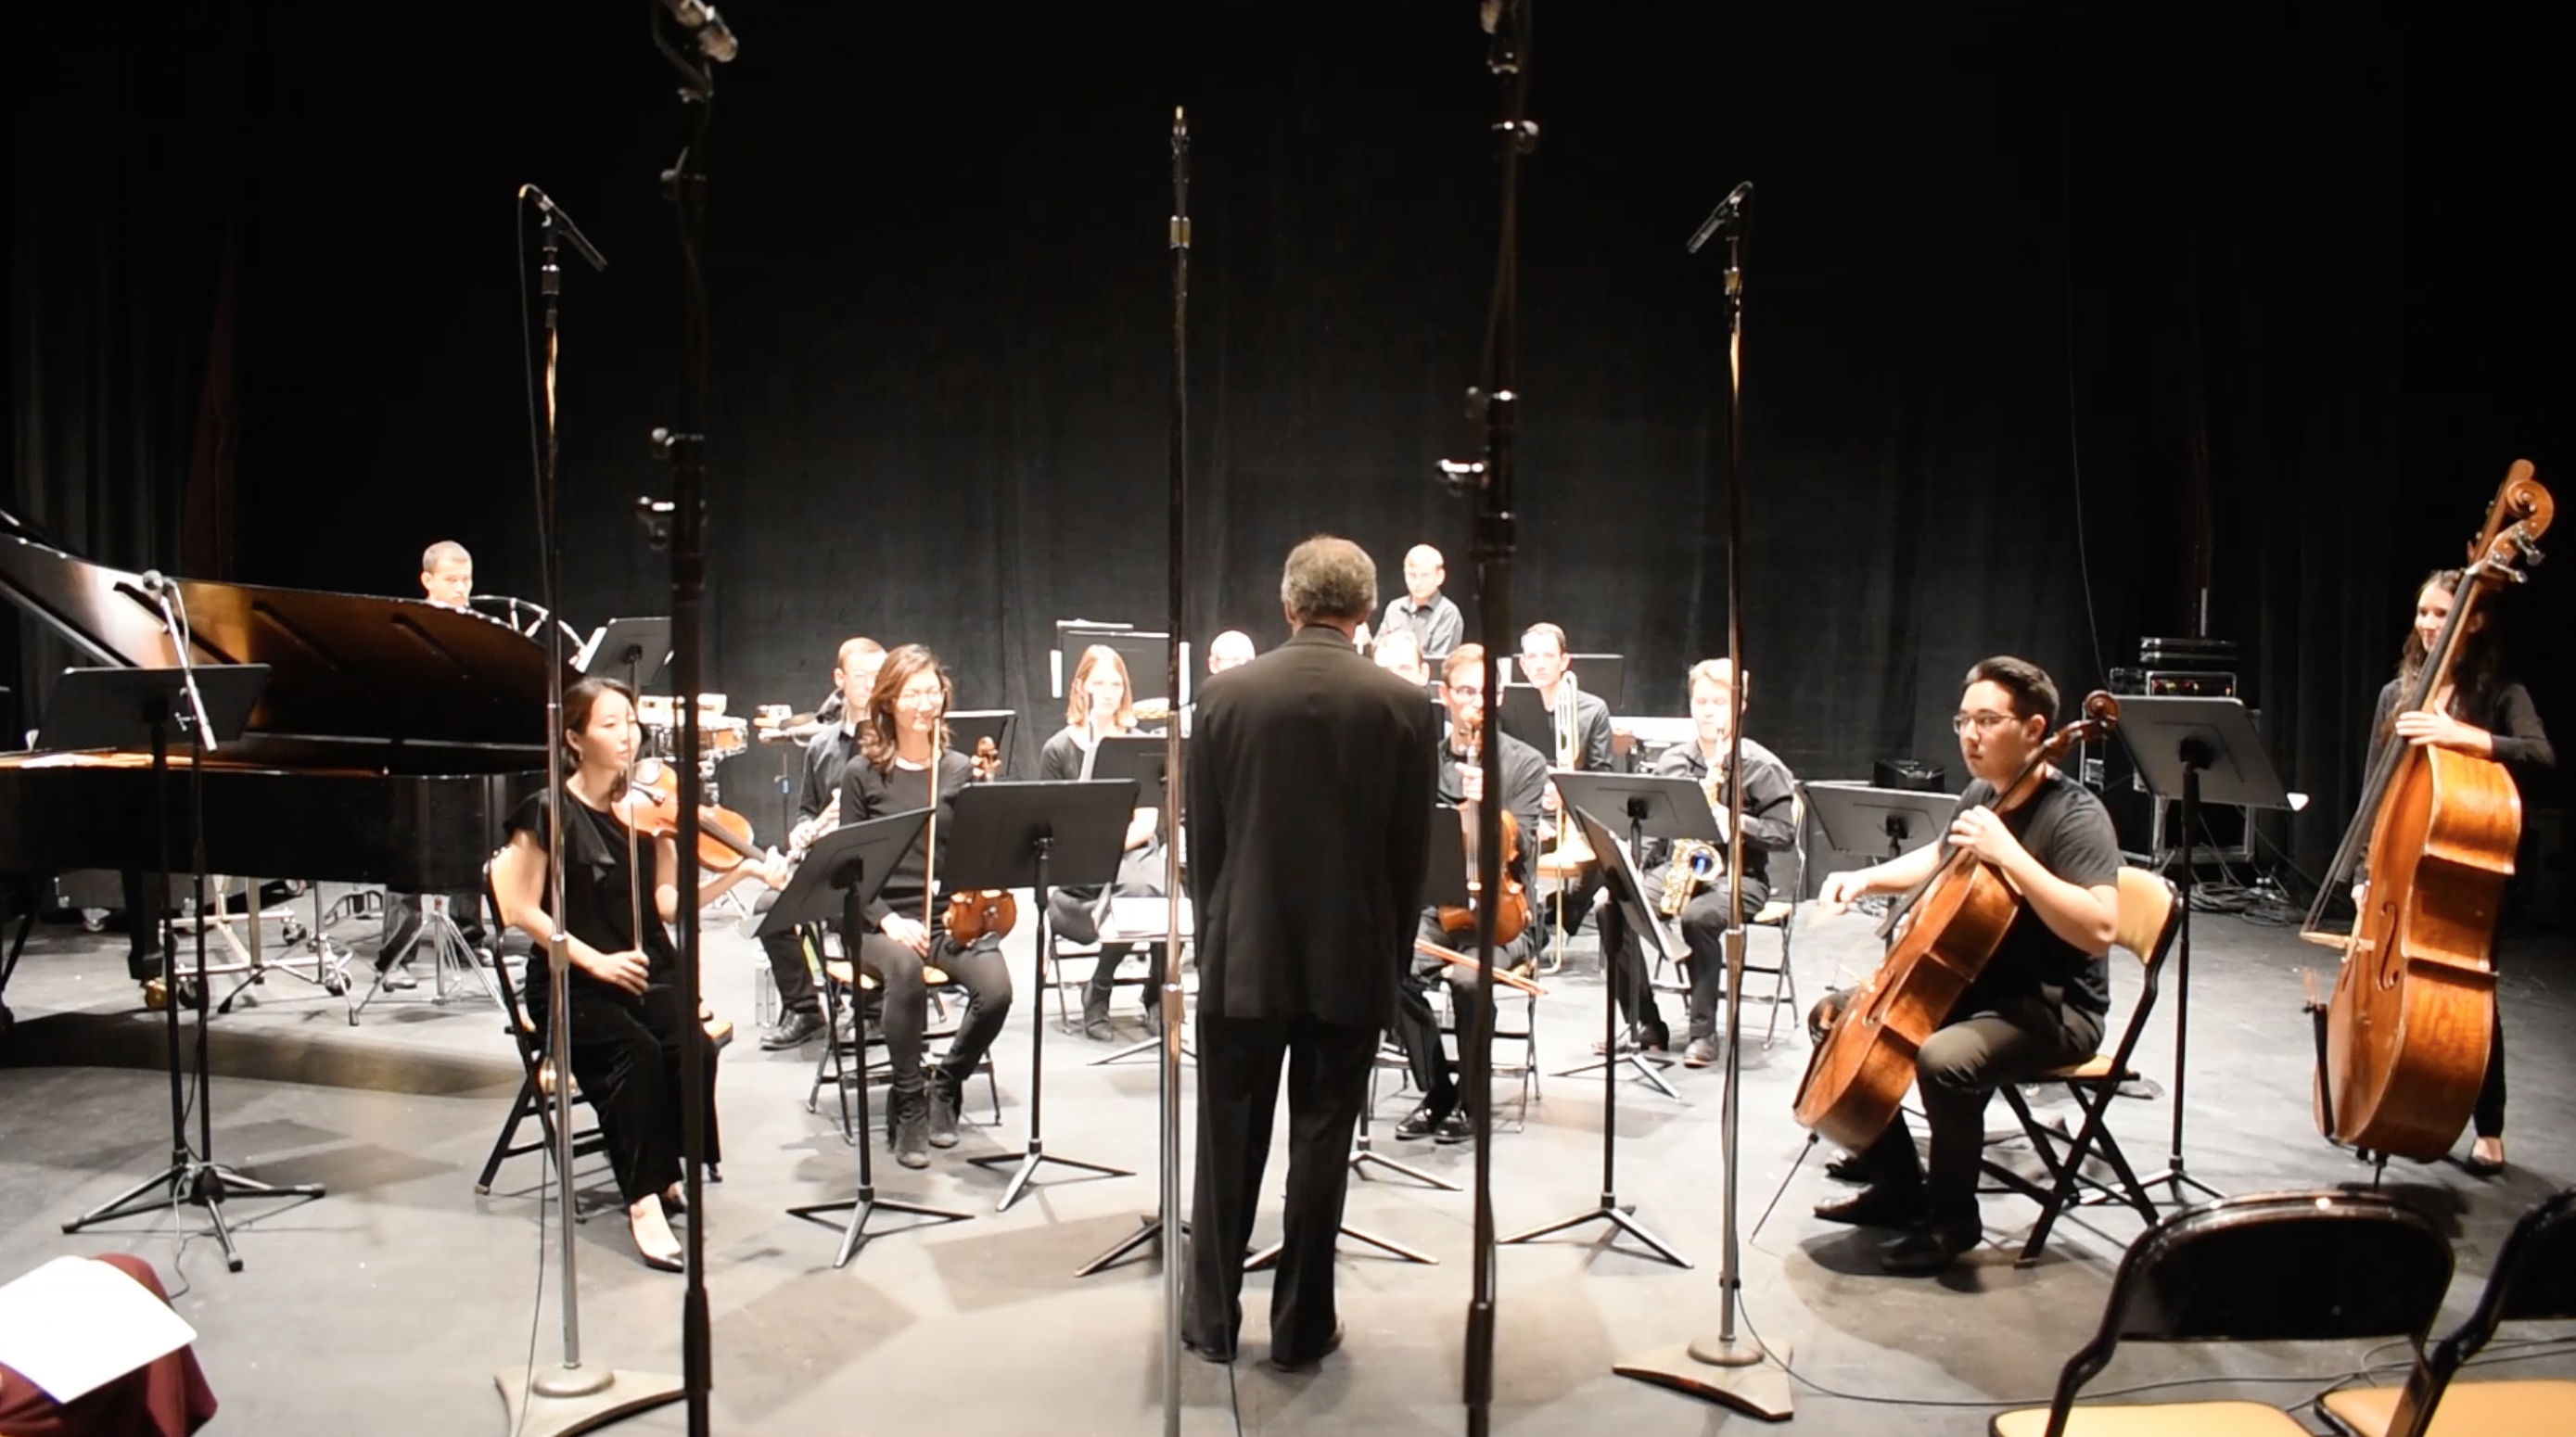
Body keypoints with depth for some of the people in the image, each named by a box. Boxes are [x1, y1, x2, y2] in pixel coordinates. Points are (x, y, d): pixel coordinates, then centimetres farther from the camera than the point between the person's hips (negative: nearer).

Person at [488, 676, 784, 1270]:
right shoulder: (550, 812, -6)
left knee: (691, 1049, -26)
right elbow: (523, 910, -7)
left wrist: (741, 871, -12)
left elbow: (670, 902, 1)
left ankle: (665, 1174, -7)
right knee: (636, 1051, -32)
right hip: (571, 983, -3)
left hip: (648, 971, 4)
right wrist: (594, 960, -17)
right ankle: (644, 1201, -24)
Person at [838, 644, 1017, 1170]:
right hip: (880, 918, -2)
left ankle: (945, 1086, 2)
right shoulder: (862, 774, 1)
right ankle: (907, 1103, -16)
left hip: (950, 912, 2)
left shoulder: (960, 770, 7)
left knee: (996, 987, -27)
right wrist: (887, 919, -16)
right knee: (906, 969, -37)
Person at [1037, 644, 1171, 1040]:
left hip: (1135, 852, 2)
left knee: (1165, 892, -33)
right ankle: (1097, 997, -14)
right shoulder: (1059, 750, 3)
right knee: (1134, 891, -35)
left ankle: (1159, 992, -8)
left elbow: (1148, 821, 1)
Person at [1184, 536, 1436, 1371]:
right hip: (1352, 960, 0)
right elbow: (1411, 853, -2)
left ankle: (1213, 1319, 24)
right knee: (1321, 1147, 9)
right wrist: (1392, 957, 9)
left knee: (1228, 1144, 13)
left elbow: (1202, 841, 0)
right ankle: (1301, 1328, 19)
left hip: (1244, 957, 1)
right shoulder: (1403, 705, -6)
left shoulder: (1227, 694, -5)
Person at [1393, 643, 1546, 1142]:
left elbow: (1516, 849, -8)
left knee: (1467, 976, -33)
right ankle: (1437, 1093, -7)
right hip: (1437, 907, 3)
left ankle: (1471, 1098, -8)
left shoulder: (1526, 763, 1)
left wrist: (1484, 806, -23)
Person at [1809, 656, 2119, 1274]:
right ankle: (1897, 1188, 18)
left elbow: (2098, 930, -33)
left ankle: (1950, 1219, -9)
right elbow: (1940, 859, 27)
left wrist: (2009, 855, -35)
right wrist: (1867, 878, 11)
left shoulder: (2075, 815, -19)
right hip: (1968, 986, 9)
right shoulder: (1980, 795, 6)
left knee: (1943, 1060, -35)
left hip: (2051, 1009, -9)